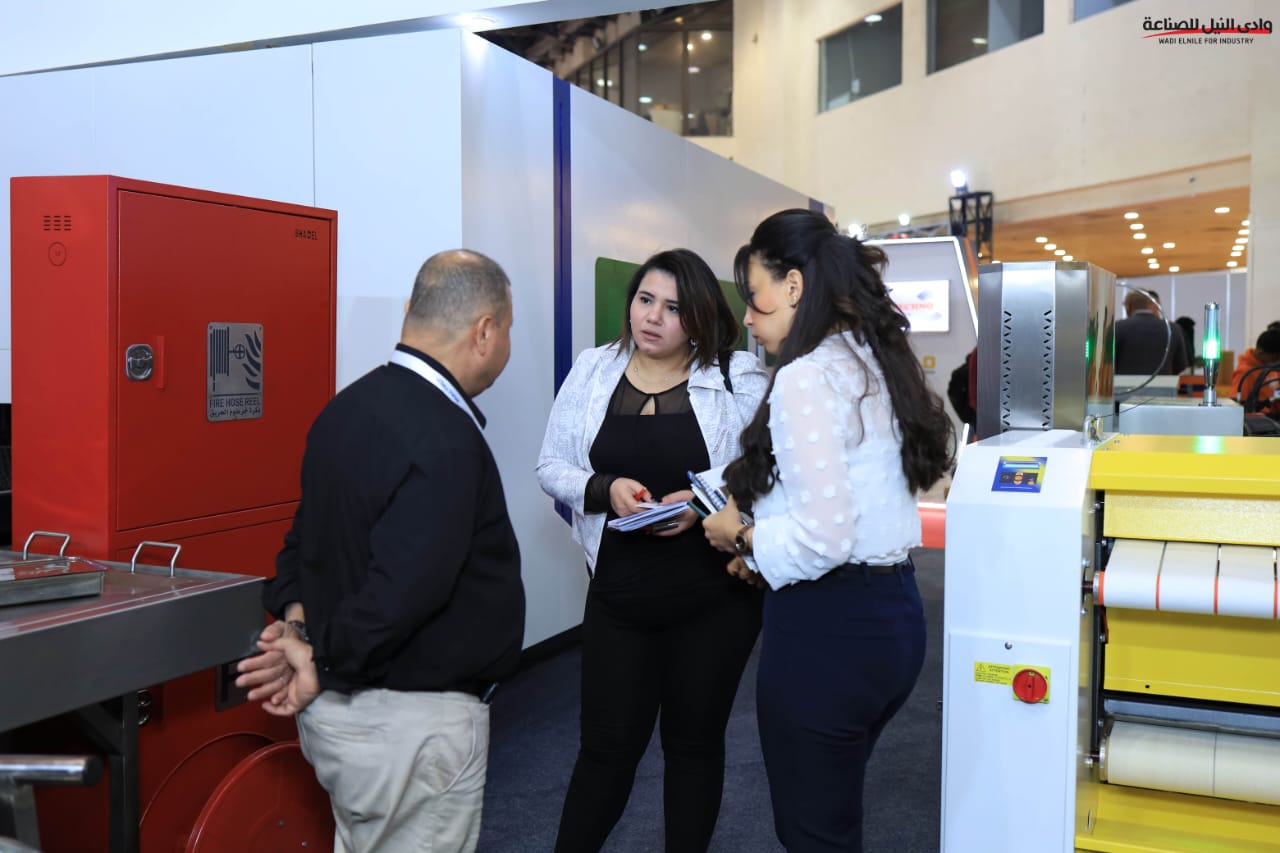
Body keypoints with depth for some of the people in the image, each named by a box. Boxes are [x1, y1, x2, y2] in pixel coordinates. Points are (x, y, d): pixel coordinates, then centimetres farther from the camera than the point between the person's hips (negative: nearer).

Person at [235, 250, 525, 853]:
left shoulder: (350, 406, 4)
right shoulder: (445, 442, -26)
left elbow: (310, 531, 11)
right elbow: (400, 592, -30)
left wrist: (295, 617, -1)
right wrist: (324, 666, -16)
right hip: (412, 723, -9)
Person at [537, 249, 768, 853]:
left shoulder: (741, 379, -6)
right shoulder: (593, 371, 2)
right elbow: (552, 468, 3)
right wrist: (605, 489, -16)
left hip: (714, 597, -1)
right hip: (619, 593, 1)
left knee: (694, 741, 15)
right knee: (608, 743, 7)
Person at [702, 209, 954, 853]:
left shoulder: (806, 377, -19)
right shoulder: (878, 364, 9)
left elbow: (824, 538, -25)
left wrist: (743, 537, -8)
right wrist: (767, 548, 13)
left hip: (827, 629, -9)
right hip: (893, 612, 9)